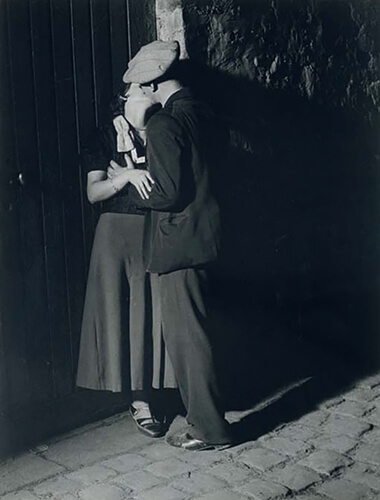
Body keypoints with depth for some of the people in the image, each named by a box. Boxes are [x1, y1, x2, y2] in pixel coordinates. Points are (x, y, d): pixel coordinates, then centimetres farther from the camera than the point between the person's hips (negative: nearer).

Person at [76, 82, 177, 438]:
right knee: (127, 314, 0)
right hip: (119, 233, -3)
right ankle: (140, 401, 8)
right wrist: (127, 176, -23)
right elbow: (93, 193, -7)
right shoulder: (106, 137, 1)